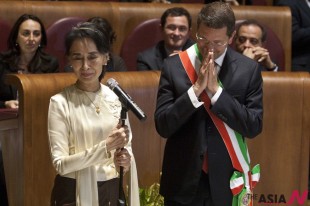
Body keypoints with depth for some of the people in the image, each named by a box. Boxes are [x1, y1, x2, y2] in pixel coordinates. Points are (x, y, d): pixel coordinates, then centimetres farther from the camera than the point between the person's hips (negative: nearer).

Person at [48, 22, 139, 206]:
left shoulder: (117, 99, 0)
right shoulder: (60, 102, -11)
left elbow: (127, 146, 9)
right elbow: (60, 164, -15)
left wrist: (126, 159, -13)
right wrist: (106, 147, -24)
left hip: (112, 190, 4)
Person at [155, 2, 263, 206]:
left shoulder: (248, 69, -3)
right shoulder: (174, 66, -3)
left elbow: (254, 127, -7)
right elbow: (163, 126, -7)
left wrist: (216, 90, -14)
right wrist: (196, 89, -17)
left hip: (226, 181, 0)